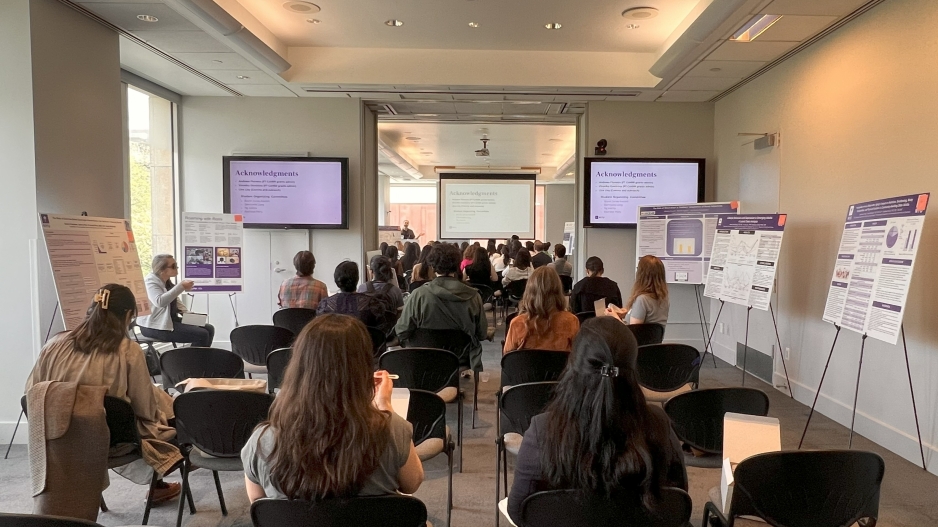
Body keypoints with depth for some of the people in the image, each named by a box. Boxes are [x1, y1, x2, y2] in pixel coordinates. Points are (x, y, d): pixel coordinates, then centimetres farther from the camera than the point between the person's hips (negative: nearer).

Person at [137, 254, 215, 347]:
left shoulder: (167, 282, 13)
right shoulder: (151, 281, -14)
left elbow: (176, 302, 22)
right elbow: (160, 302, -34)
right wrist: (181, 287, -34)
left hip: (170, 321, 9)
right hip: (154, 326, -9)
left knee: (209, 329, 1)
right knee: (202, 335, -20)